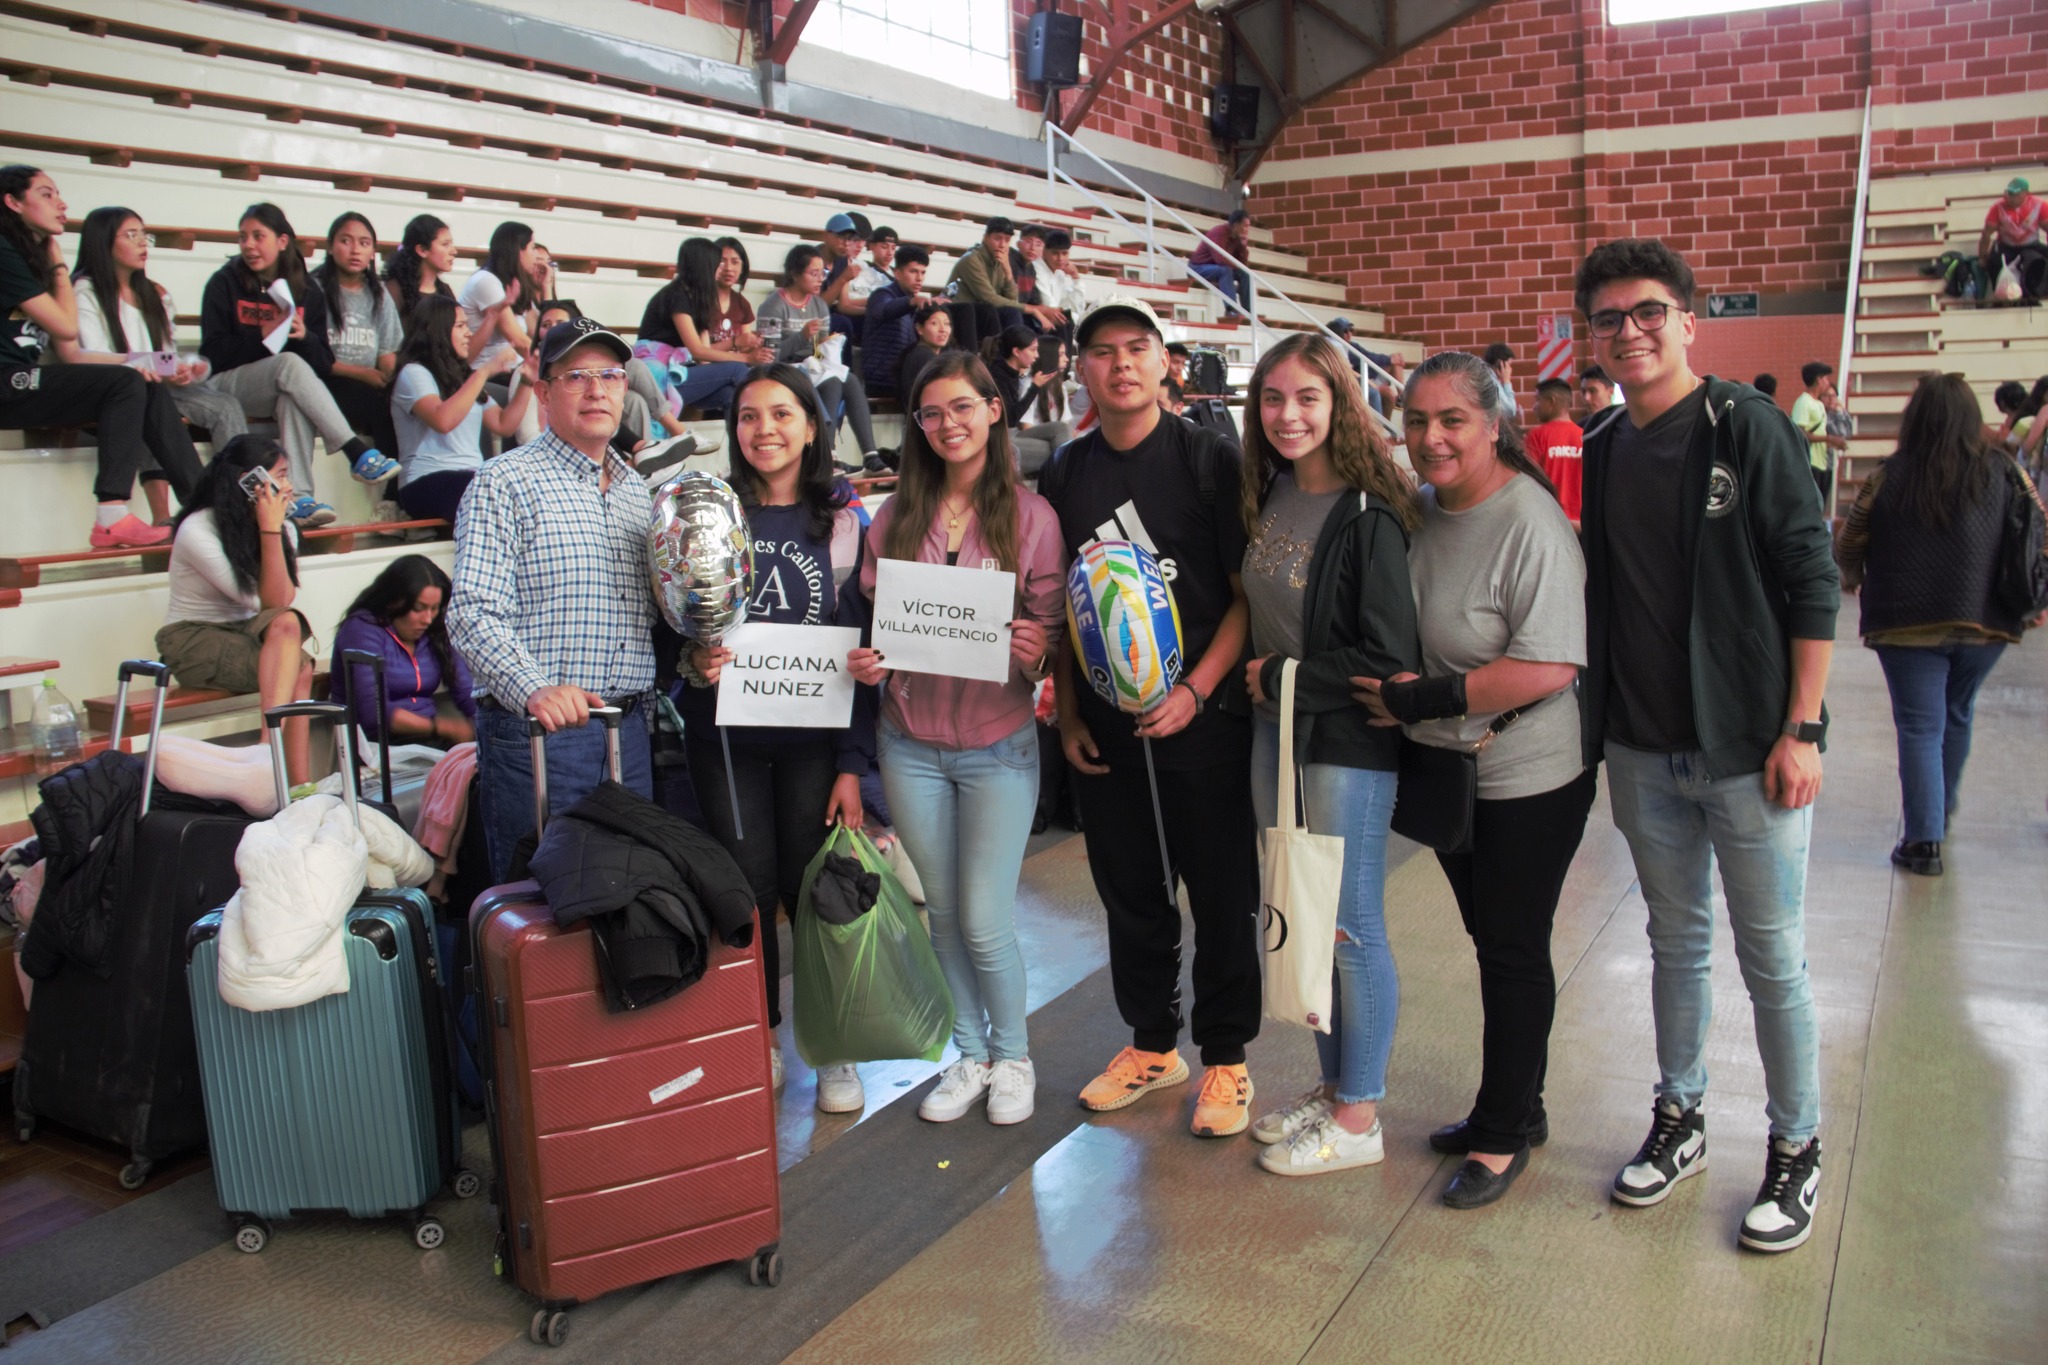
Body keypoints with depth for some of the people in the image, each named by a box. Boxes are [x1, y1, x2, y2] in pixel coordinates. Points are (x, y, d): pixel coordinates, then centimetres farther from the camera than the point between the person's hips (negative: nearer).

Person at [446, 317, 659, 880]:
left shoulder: (638, 490, 16)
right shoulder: (505, 483, -5)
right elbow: (471, 614, -14)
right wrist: (534, 691, -29)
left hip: (629, 729, 6)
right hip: (535, 732, -6)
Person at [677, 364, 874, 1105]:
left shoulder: (845, 520, 0)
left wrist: (853, 764, -5)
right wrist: (693, 662, -14)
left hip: (813, 739, -1)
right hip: (725, 736, 1)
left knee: (813, 889, 3)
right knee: (747, 888, 6)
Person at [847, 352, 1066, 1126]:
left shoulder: (1029, 516, -2)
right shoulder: (895, 516, 5)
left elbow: (1052, 630, -3)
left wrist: (1035, 650, -24)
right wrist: (865, 661, -12)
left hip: (997, 746, -3)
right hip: (911, 746, 3)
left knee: (985, 923, -1)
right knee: (943, 914, 12)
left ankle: (1012, 1055, 25)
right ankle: (970, 1055, 31)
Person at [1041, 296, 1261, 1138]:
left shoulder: (1210, 459, -5)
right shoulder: (1063, 476, 7)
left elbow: (1250, 594, -7)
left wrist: (1195, 691, -16)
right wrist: (1067, 714, 5)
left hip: (1203, 714, -4)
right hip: (1103, 724, 4)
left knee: (1222, 893, 5)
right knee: (1129, 889, 13)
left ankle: (1225, 1056, 22)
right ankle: (1152, 1042, 31)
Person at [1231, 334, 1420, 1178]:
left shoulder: (1368, 514, -16)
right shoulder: (1267, 495, 7)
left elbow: (1388, 656, -19)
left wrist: (1279, 680, -11)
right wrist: (1257, 682, 3)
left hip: (1349, 740, -7)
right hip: (1274, 730, 8)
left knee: (1352, 928, 4)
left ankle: (1359, 1118, 19)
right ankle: (1334, 1086, 32)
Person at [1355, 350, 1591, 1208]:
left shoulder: (1528, 521, -21)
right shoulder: (1420, 507, 1)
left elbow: (1550, 667, -27)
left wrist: (1429, 699, -23)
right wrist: (1393, 693, 0)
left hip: (1529, 780, -7)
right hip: (1447, 771, 7)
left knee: (1514, 950, 5)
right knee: (1490, 939, 19)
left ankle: (1502, 1135, 22)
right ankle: (1517, 1109, 36)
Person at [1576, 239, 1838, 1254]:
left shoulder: (1747, 426, -9)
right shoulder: (1598, 450, 7)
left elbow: (1812, 581, -10)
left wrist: (1800, 729, -14)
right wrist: (1597, 728, 8)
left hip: (1748, 747, -5)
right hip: (1643, 750, 5)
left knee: (1772, 958, 6)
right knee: (1675, 942, 17)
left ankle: (1796, 1151, 23)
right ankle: (1679, 1121, 32)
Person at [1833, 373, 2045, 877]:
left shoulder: (1886, 479, -7)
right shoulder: (2006, 472, -1)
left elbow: (1848, 551, 2)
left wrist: (1853, 579, 23)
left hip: (1906, 624, -3)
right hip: (1985, 623, 3)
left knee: (1920, 727, 2)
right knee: (1957, 716, 22)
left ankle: (1924, 840, -5)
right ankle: (1943, 812, 39)